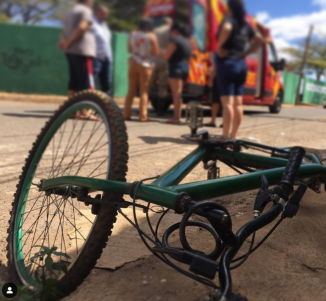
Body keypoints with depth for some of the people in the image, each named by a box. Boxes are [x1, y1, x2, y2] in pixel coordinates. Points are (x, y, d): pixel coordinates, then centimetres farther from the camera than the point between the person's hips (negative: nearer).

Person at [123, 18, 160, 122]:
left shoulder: (132, 34, 4)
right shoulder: (151, 36, -8)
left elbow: (129, 49, 11)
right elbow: (156, 52, -8)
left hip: (133, 63, 4)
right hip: (145, 65, -4)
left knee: (131, 91, 10)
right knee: (144, 92, 1)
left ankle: (126, 114, 11)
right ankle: (143, 116, -1)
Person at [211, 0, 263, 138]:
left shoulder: (229, 20, -6)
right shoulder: (246, 25, 15)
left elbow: (226, 28, -31)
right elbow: (259, 40, 22)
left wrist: (219, 46, -18)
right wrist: (245, 53, 14)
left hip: (227, 64, -7)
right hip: (241, 65, 7)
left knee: (227, 102, -10)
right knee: (238, 102, 6)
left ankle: (226, 137, -11)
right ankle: (233, 136, 12)